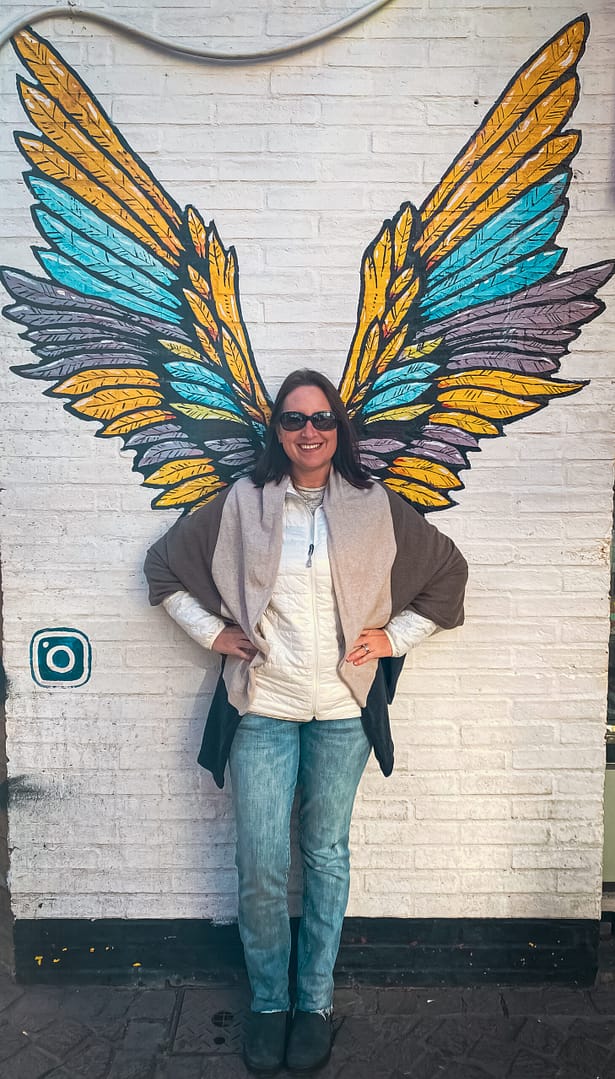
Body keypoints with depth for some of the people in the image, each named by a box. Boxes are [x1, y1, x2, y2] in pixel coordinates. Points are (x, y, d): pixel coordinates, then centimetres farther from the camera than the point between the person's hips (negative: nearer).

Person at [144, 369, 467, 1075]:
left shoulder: (376, 507, 1)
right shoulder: (240, 505, 1)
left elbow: (447, 573, 11)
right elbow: (164, 566, 11)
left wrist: (394, 634, 3)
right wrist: (210, 630, 2)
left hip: (342, 709, 1)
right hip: (261, 707, 0)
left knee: (327, 856, 13)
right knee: (261, 868, 3)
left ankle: (315, 1002, 33)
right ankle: (269, 1002, 28)